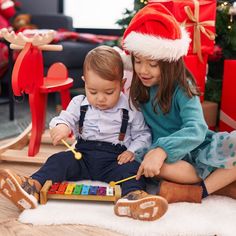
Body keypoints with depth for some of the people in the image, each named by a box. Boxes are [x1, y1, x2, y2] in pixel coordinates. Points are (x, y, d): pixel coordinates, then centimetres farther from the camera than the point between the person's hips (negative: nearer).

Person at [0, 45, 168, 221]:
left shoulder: (130, 110, -1)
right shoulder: (79, 104, 6)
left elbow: (143, 135, 5)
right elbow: (65, 118, 1)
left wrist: (133, 151, -14)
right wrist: (61, 126, -25)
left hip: (114, 159, -2)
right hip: (83, 155, 3)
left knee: (133, 167, -31)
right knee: (60, 160, -21)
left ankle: (134, 196, -62)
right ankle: (32, 187, -43)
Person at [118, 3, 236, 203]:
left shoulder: (182, 88, -11)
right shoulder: (137, 87, 3)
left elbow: (196, 129, -27)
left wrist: (162, 149, -42)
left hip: (196, 149, -2)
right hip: (167, 156, 3)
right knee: (140, 158, -33)